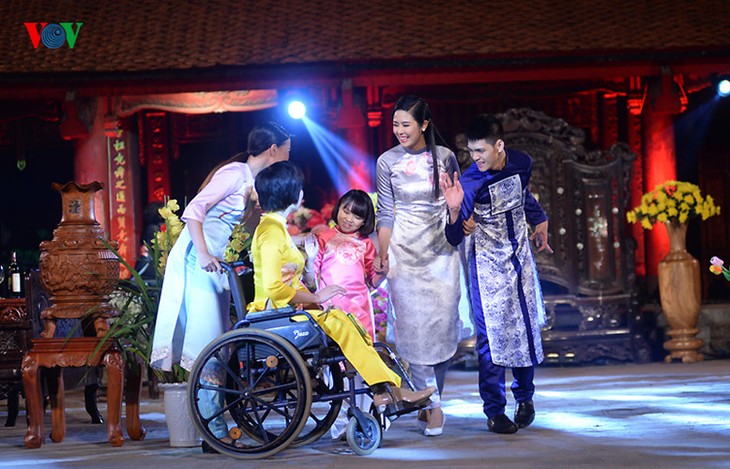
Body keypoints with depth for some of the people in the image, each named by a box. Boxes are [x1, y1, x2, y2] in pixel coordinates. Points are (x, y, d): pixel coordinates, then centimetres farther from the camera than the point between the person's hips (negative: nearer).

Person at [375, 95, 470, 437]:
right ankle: (431, 404, -2)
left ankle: (427, 401, 10)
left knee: (443, 323, -3)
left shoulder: (445, 157, 3)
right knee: (414, 324, -7)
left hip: (441, 250, 1)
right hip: (405, 251, -1)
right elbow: (385, 213, 4)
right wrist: (382, 253, -2)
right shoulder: (388, 162, 1)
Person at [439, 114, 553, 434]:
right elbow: (455, 238, -24)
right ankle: (494, 410, 2)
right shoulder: (471, 181, -22)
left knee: (527, 327, 9)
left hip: (521, 257, 4)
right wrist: (454, 211, -41)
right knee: (493, 334, -5)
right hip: (488, 263, -4)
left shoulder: (522, 164, -8)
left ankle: (525, 396, 27)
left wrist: (540, 223, 16)